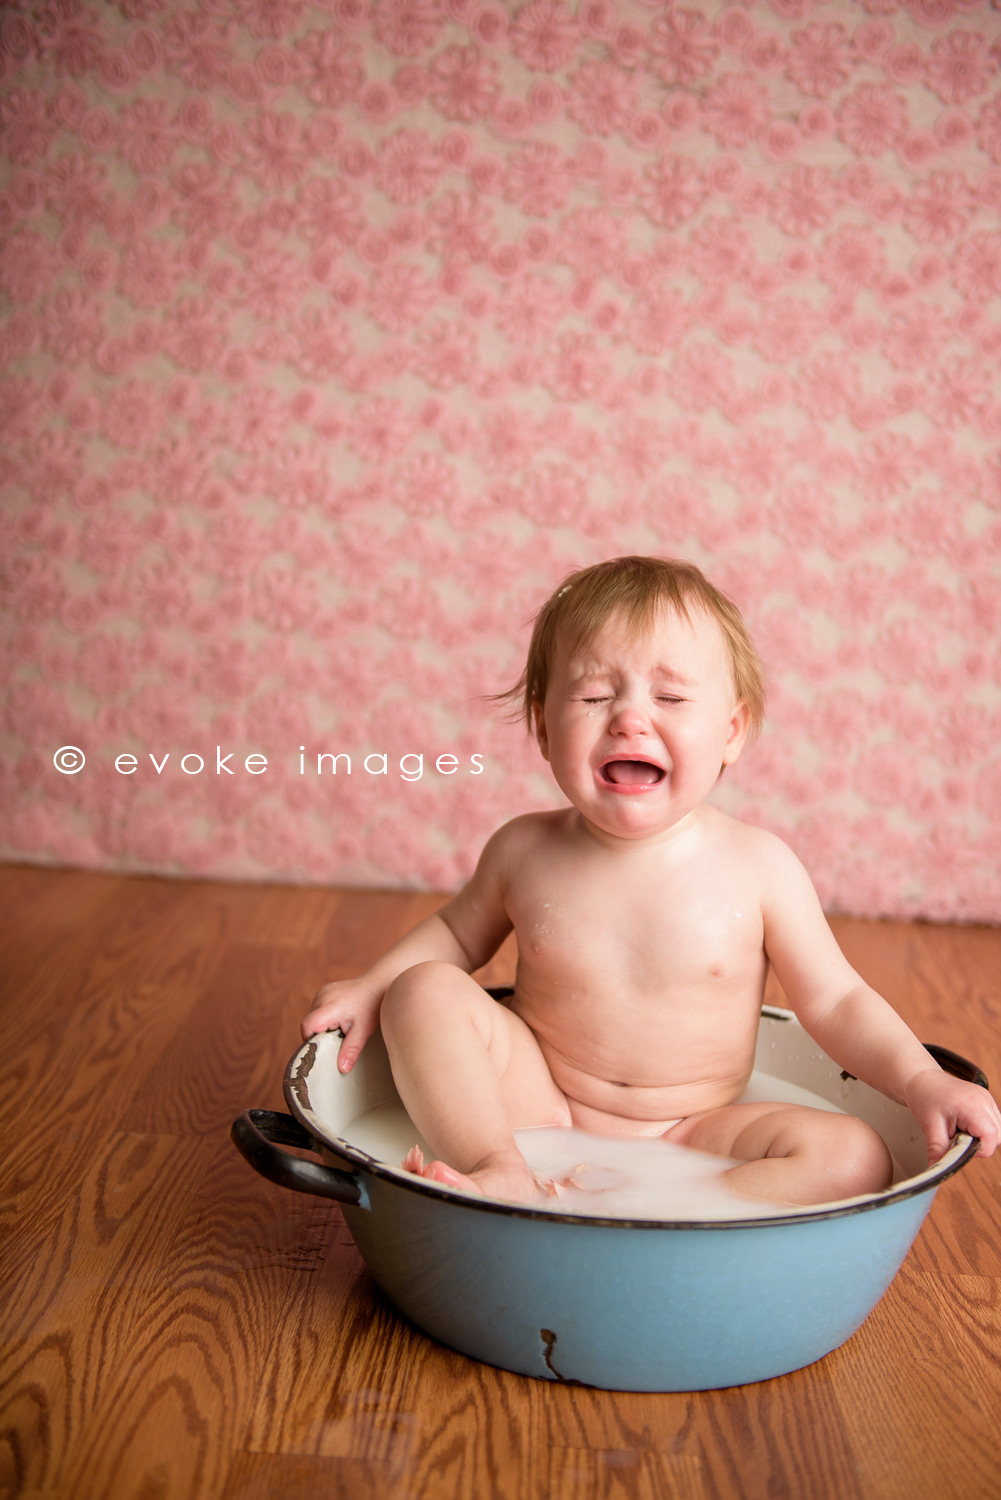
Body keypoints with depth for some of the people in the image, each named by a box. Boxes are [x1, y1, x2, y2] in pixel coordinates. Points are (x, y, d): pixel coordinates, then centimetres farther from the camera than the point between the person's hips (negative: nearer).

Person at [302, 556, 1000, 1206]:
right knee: (423, 992, -15)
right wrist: (370, 986, -1)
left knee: (855, 1157, -24)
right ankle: (500, 1174, -25)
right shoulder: (524, 850, -7)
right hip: (539, 1112, 1)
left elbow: (836, 1002, -2)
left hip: (691, 1134, 0)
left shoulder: (758, 865, -11)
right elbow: (457, 931, 13)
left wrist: (920, 1079, -15)